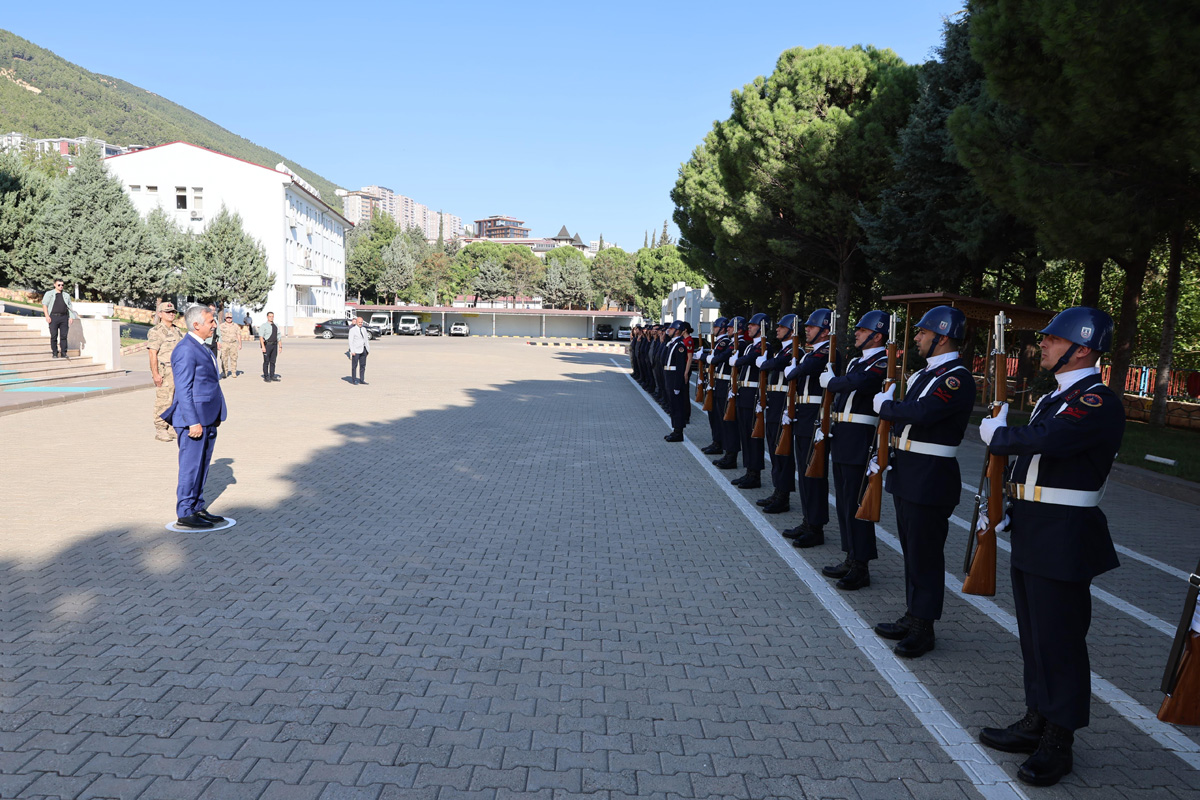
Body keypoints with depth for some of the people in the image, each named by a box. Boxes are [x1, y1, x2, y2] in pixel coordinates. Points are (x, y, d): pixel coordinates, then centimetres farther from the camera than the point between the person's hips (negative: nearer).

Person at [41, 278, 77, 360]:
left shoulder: (66, 295, 18)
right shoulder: (49, 293, 8)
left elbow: (70, 307, 19)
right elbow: (44, 305, 2)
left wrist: (71, 317, 6)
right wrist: (47, 316, -9)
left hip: (64, 317, 2)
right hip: (54, 317, -2)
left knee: (64, 336, -2)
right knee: (54, 336, -1)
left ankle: (63, 353, 2)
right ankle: (54, 353, 5)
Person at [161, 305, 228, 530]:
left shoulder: (201, 348, 15)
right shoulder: (185, 351, -16)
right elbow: (183, 390, -19)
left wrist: (215, 416, 18)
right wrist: (193, 422, -21)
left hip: (207, 419, 10)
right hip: (194, 419, -10)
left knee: (202, 464, 15)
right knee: (191, 466, -2)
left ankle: (197, 508, 25)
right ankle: (185, 514, 7)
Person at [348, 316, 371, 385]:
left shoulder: (364, 329, 14)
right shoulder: (352, 329, -5)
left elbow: (366, 339, 18)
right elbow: (351, 341, -9)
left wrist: (368, 350, 13)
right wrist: (352, 351, -16)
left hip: (363, 350, 6)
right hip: (356, 350, -6)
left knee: (363, 365, 6)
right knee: (354, 365, -2)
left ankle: (361, 380, 10)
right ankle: (353, 380, 3)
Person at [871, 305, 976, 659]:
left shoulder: (958, 378, -16)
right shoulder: (925, 373, 14)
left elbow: (920, 413, -31)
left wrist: (884, 404, -14)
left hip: (931, 480, -9)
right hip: (905, 473, 9)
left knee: (925, 554, 0)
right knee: (911, 549, 17)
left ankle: (923, 629, 12)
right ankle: (912, 616, 29)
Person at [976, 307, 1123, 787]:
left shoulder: (1100, 402, -16)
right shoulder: (1055, 397, 15)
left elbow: (1042, 441, -31)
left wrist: (996, 435, -12)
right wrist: (1005, 506, 9)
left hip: (1063, 539, -9)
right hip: (1032, 532, 9)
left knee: (1058, 638, 1)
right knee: (1034, 633, 17)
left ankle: (1058, 743, 14)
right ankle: (1037, 721, 31)